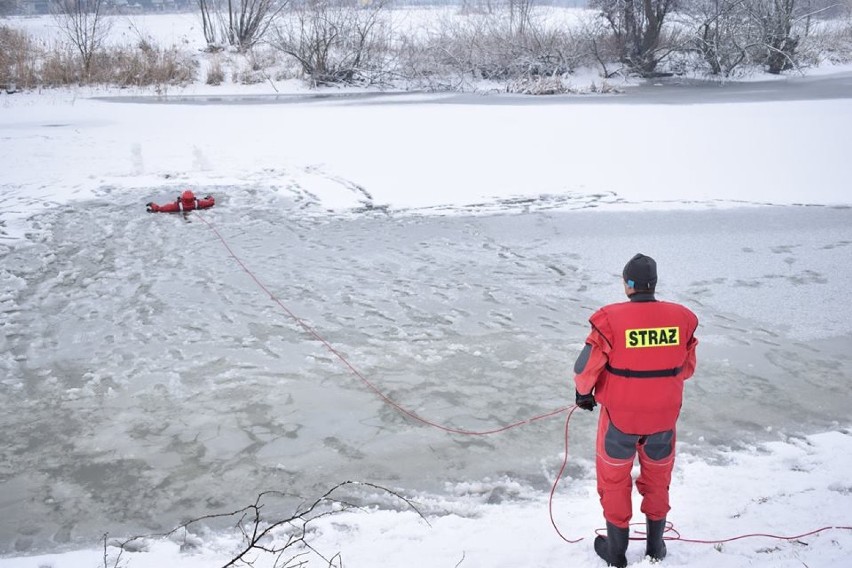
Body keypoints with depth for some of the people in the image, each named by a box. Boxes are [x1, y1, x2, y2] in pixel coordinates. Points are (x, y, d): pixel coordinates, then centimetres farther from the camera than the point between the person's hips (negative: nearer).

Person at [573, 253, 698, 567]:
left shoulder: (611, 319, -21)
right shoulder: (682, 318, -10)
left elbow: (586, 368, -15)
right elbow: (687, 367, 3)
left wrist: (583, 394, 5)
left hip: (620, 414, -3)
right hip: (664, 415, 3)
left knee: (614, 479, 17)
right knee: (657, 479, 23)